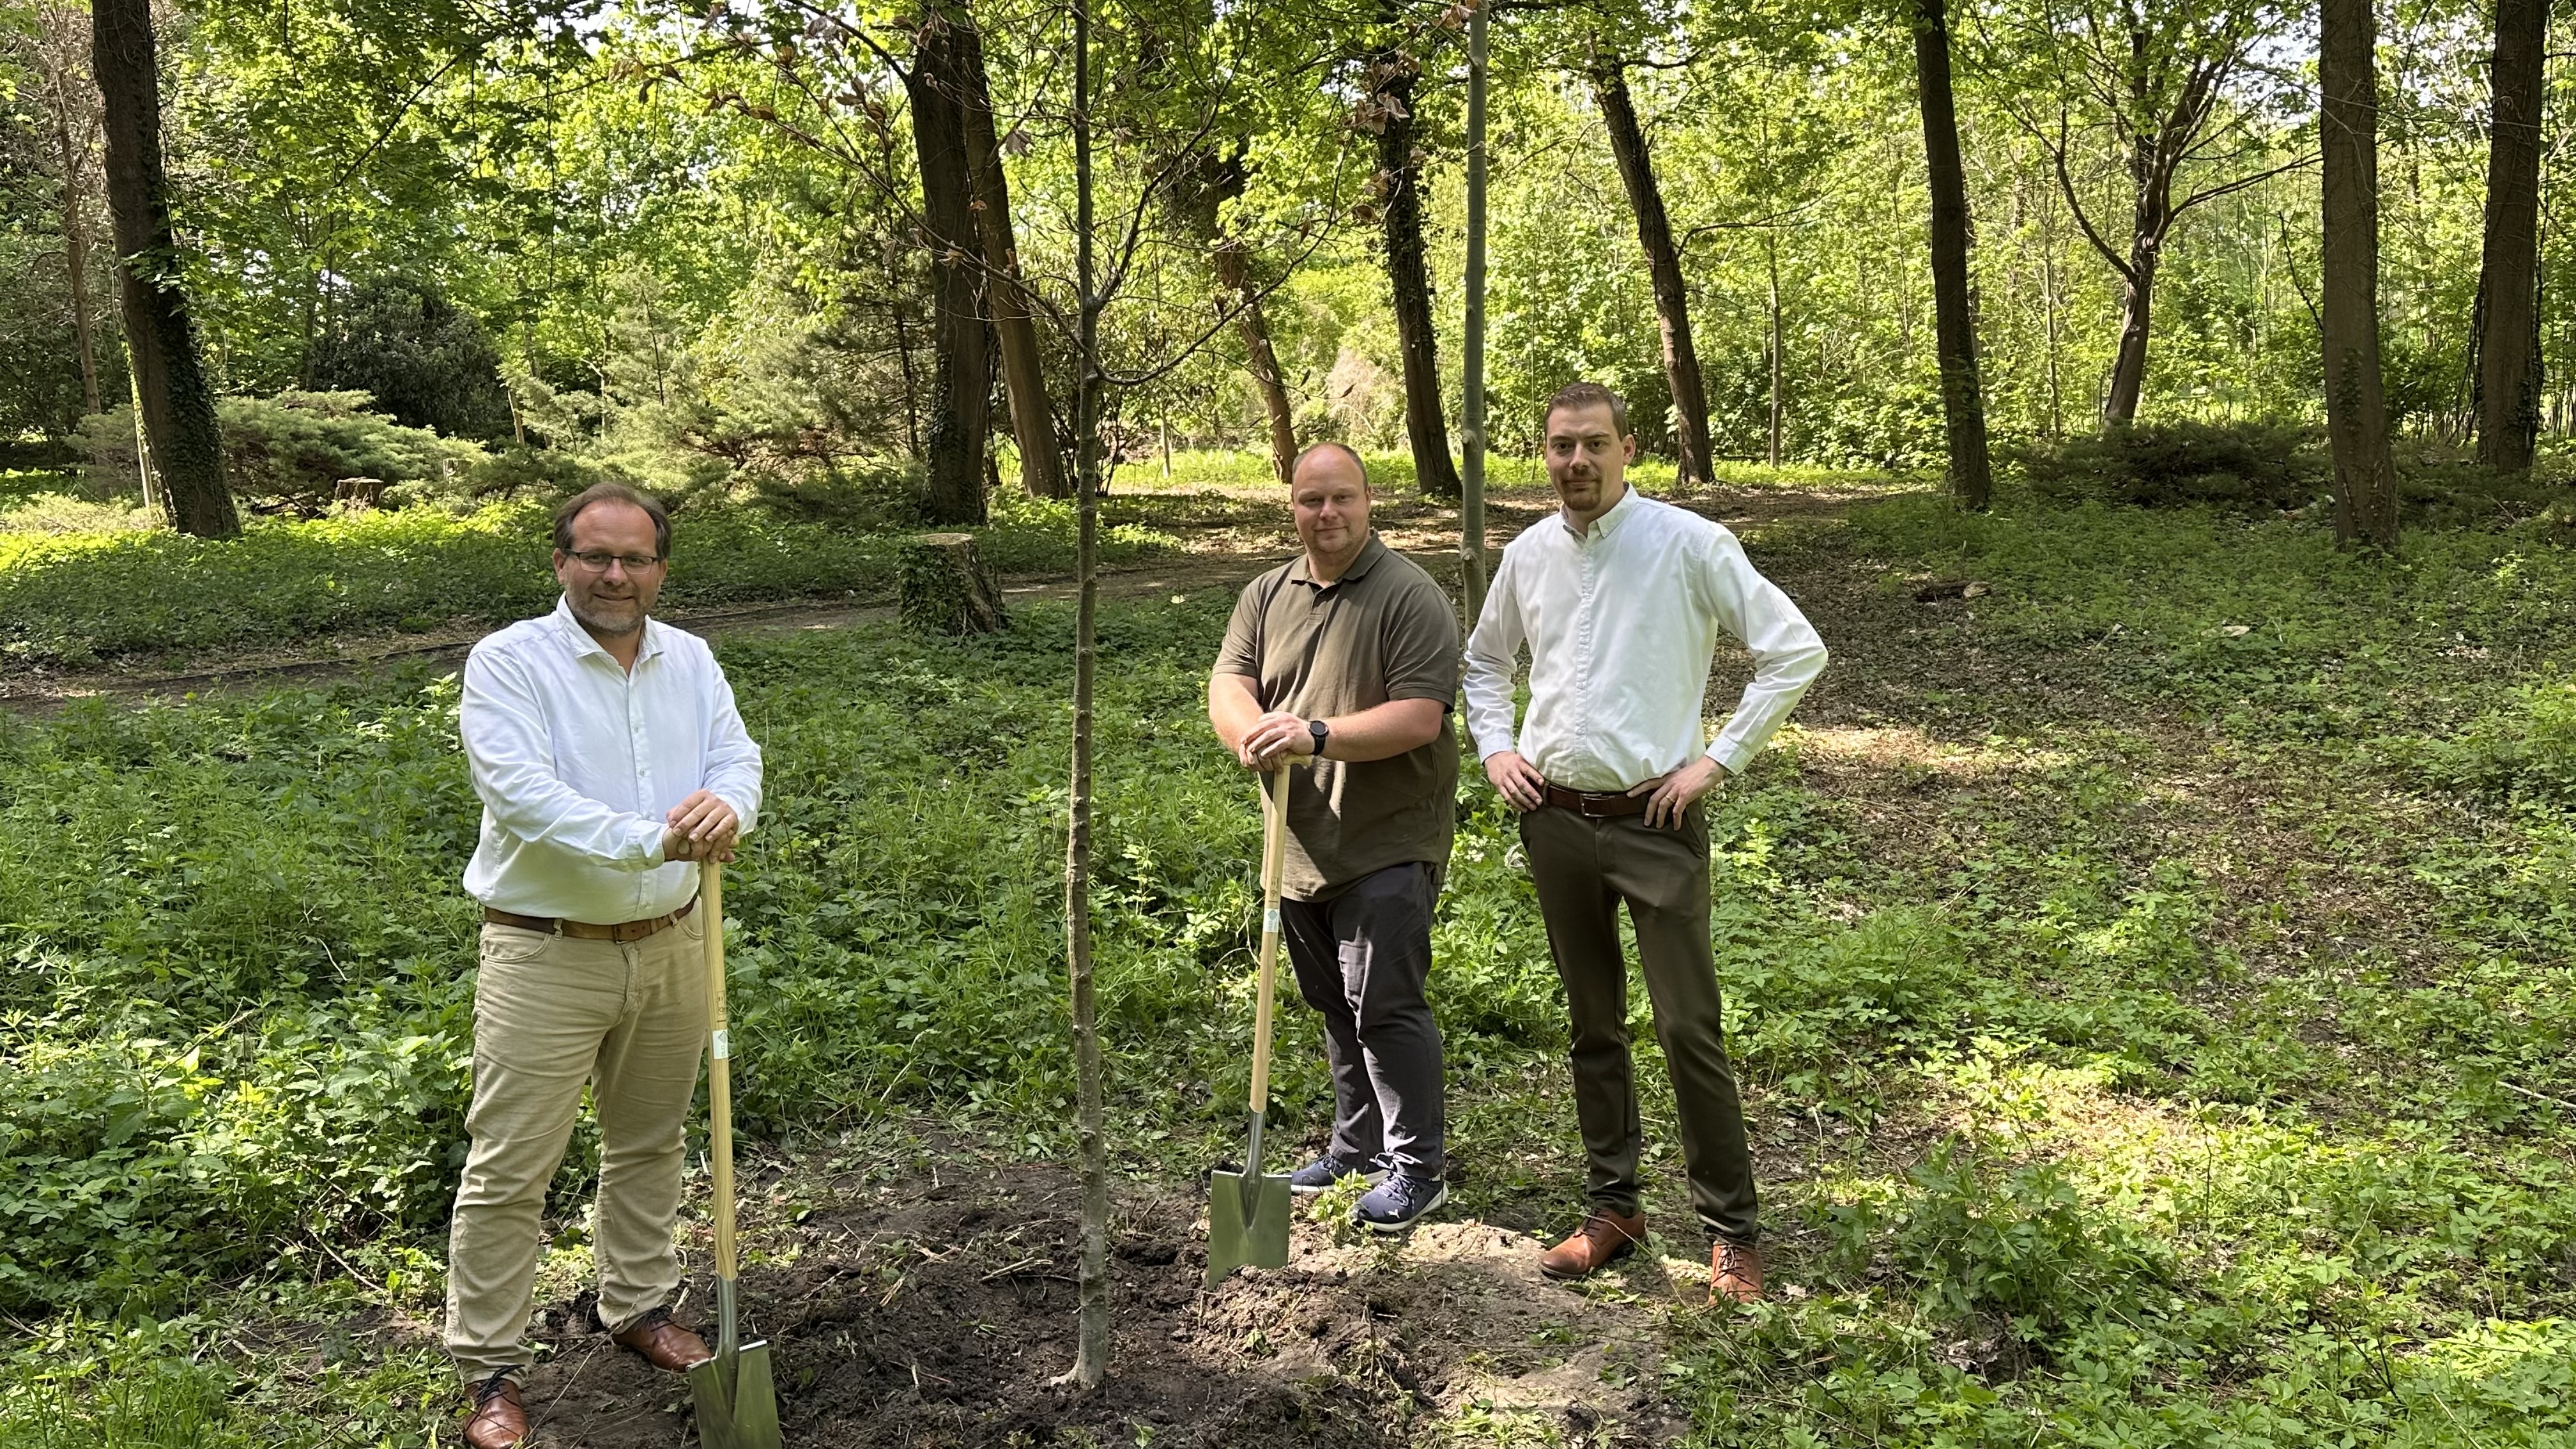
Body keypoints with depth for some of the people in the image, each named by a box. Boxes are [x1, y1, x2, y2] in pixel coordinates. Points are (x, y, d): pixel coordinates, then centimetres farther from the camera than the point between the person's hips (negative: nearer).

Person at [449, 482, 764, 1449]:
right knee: (510, 1169, 0)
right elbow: (527, 795, -24)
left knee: (649, 1144, 19)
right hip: (547, 956, -5)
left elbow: (737, 756, -2)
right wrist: (653, 840, -34)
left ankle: (639, 1308, 38)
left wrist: (726, 807, -27)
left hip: (670, 943, 5)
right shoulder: (509, 663, -12)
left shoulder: (690, 661, 6)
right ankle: (490, 1370, 14)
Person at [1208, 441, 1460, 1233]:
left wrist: (1318, 734, -28)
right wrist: (1251, 732, -22)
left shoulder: (1410, 596, -12)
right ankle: (1358, 1145, 33)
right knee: (1335, 1006, 17)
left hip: (1387, 847, -6)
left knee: (1384, 1006, -5)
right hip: (1303, 843, 7)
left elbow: (1419, 716, -19)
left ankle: (1418, 1166, 9)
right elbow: (1228, 683, 0)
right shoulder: (1267, 595, 9)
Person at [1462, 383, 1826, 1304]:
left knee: (1689, 1030, -3)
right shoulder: (1527, 556, 6)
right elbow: (1482, 661, 24)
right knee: (1593, 1024, 14)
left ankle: (1730, 1231, 10)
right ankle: (1614, 1208, 27)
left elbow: (1796, 651, -9)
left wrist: (1718, 759, -11)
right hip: (1554, 819, 5)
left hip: (1656, 820, -5)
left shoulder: (1689, 544, -9)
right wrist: (1494, 748, 9)